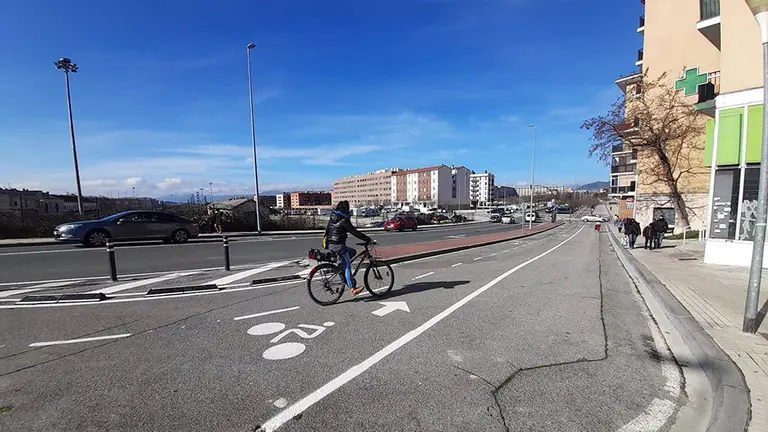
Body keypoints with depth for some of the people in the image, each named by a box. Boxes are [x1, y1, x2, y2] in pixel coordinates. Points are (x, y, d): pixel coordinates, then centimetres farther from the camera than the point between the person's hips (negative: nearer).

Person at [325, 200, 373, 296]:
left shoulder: (332, 218, 11)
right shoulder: (344, 220, -15)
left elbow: (327, 231, 21)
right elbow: (355, 232, -14)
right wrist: (368, 239, -7)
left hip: (330, 245, 9)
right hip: (339, 245, -9)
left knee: (353, 252, 22)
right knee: (348, 267, -4)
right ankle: (352, 289, -3)